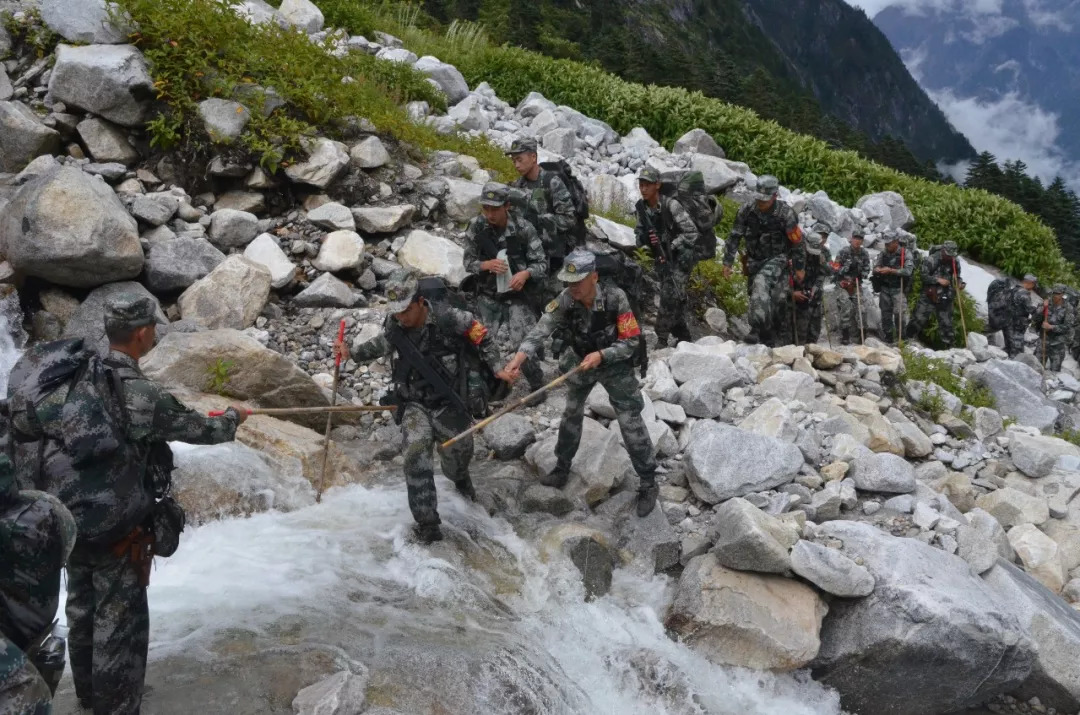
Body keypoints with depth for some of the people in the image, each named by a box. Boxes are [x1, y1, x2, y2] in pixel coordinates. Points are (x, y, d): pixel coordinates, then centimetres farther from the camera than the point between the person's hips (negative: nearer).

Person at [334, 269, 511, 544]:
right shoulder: (394, 326, -8)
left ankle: (460, 477, 56)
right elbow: (382, 345, 15)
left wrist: (497, 369, -11)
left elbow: (483, 337, -7)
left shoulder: (448, 318, -21)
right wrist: (353, 353, 1)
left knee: (456, 454, 15)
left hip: (452, 405, -2)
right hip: (415, 404, 2)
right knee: (416, 452, -21)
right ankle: (427, 522, -14)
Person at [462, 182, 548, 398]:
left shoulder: (523, 228, -14)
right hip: (488, 295, 4)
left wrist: (526, 273, -29)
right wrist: (487, 265, -21)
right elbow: (468, 262, 1)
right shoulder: (476, 227, -6)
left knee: (521, 346, -12)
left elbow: (541, 263, -8)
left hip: (519, 296, -3)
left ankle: (537, 384, 11)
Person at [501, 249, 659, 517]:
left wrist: (600, 355, -37)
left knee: (631, 423, -1)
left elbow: (631, 341, -24)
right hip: (580, 361, 4)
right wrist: (518, 358, -51)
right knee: (572, 414, 19)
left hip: (615, 364, -3)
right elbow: (540, 330, -35)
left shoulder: (615, 298, -30)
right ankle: (562, 466, 42)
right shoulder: (564, 300, -24)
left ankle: (648, 483, 15)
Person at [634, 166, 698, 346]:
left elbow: (692, 233, -18)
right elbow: (640, 233, 11)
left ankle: (662, 337, -7)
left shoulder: (670, 205, -19)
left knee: (669, 296, -15)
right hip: (662, 259, 6)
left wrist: (670, 246, -21)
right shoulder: (641, 207, -2)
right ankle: (683, 337, 21)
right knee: (674, 298, 10)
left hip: (680, 257, -6)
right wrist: (644, 241, -12)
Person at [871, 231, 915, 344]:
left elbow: (908, 271, -17)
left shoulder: (905, 254, -7)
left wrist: (891, 270, -23)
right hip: (885, 287, 5)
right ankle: (888, 338, 17)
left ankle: (901, 337, -2)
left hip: (898, 288, -4)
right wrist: (878, 269, -14)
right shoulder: (883, 254, 8)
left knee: (898, 313, -15)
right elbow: (875, 268, 10)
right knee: (885, 314, 7)